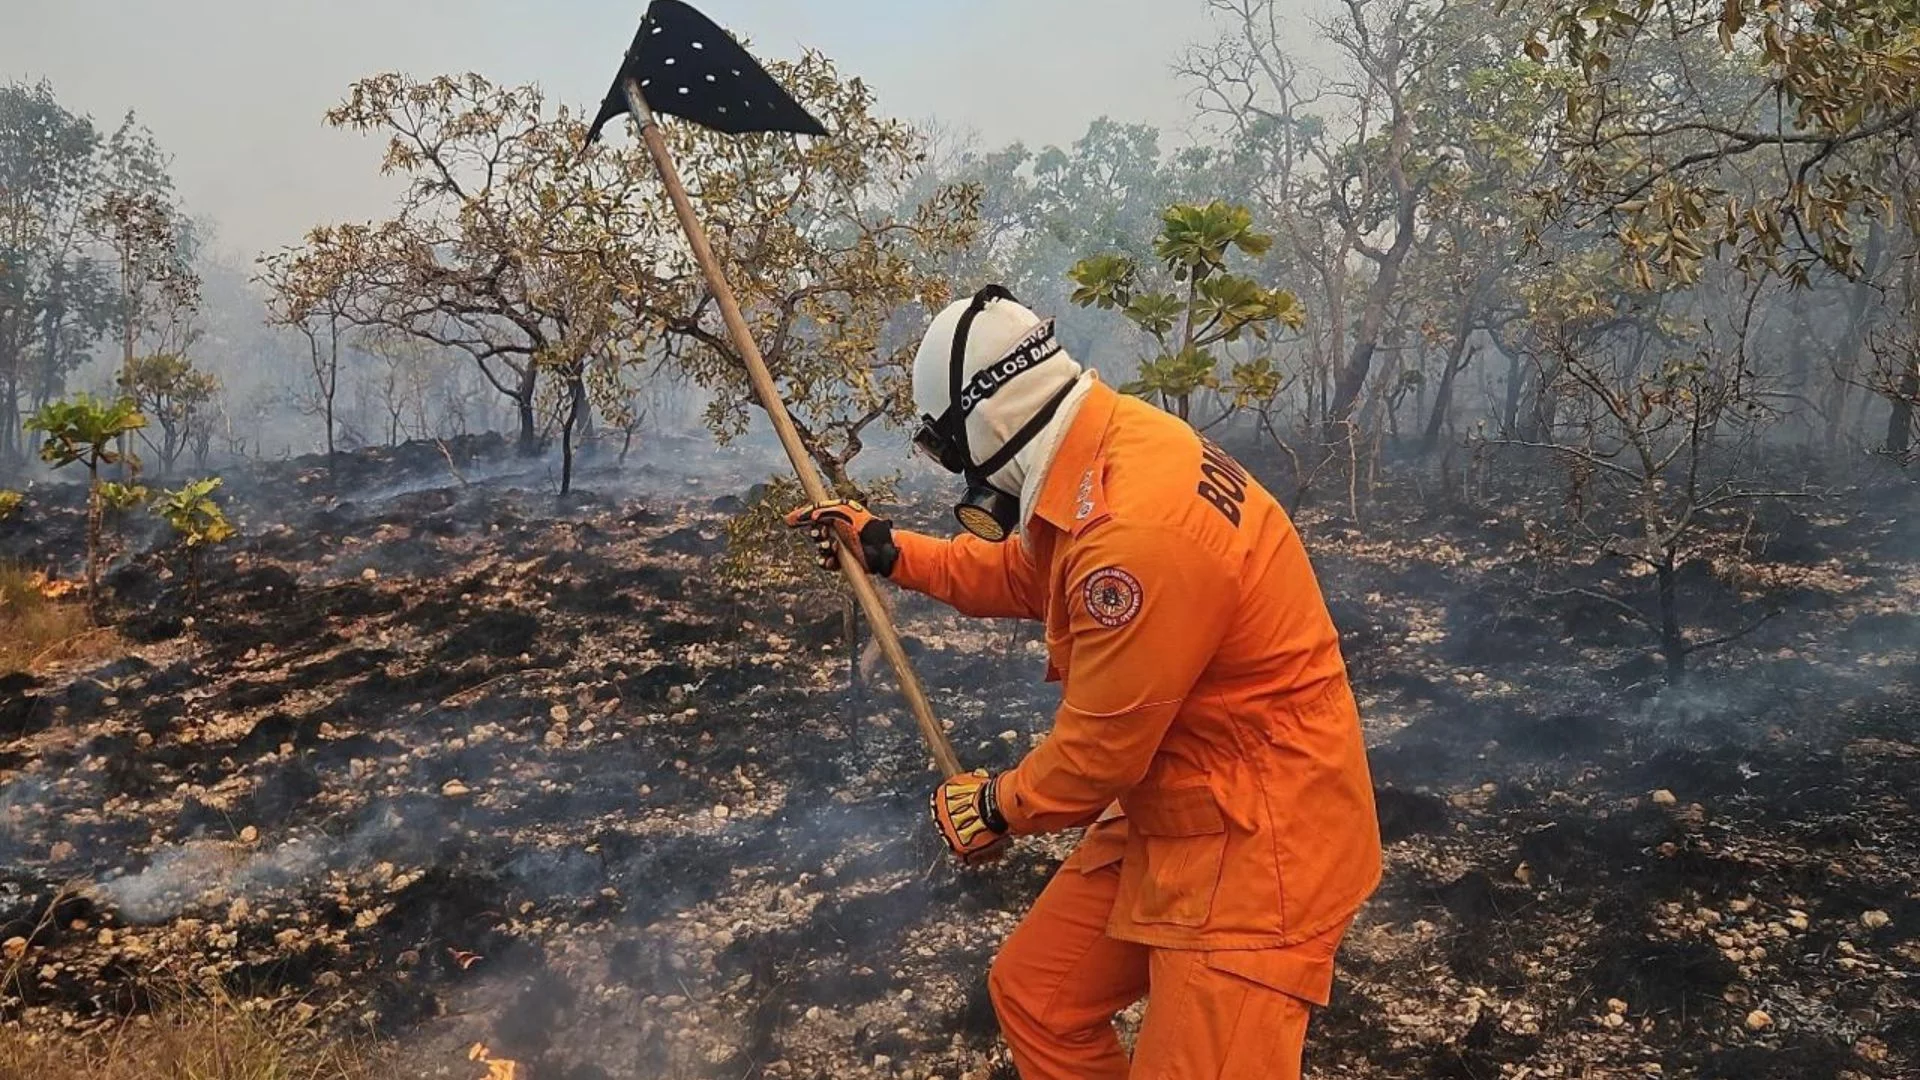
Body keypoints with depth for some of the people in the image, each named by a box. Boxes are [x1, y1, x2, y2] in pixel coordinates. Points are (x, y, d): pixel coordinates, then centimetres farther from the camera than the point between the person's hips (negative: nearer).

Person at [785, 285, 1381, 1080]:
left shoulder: (1138, 529, -32)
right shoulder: (1103, 453, -1)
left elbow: (1102, 746, -21)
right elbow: (1019, 575, 20)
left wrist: (999, 806, -2)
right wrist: (886, 551, 20)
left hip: (1256, 838, -10)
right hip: (1166, 809, 10)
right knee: (1034, 993, 17)